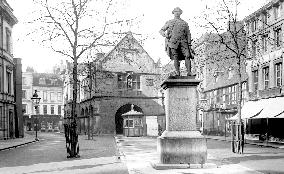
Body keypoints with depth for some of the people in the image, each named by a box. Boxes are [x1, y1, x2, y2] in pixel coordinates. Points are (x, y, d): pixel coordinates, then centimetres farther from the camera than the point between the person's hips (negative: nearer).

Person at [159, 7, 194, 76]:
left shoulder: (185, 23, 22)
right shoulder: (169, 22, 20)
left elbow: (188, 34, 17)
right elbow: (161, 30, 16)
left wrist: (189, 44, 5)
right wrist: (164, 34, -9)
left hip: (183, 42, 1)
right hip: (173, 41, 0)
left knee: (187, 56, -14)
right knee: (176, 57, -8)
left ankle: (189, 72, -16)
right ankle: (177, 72, -3)